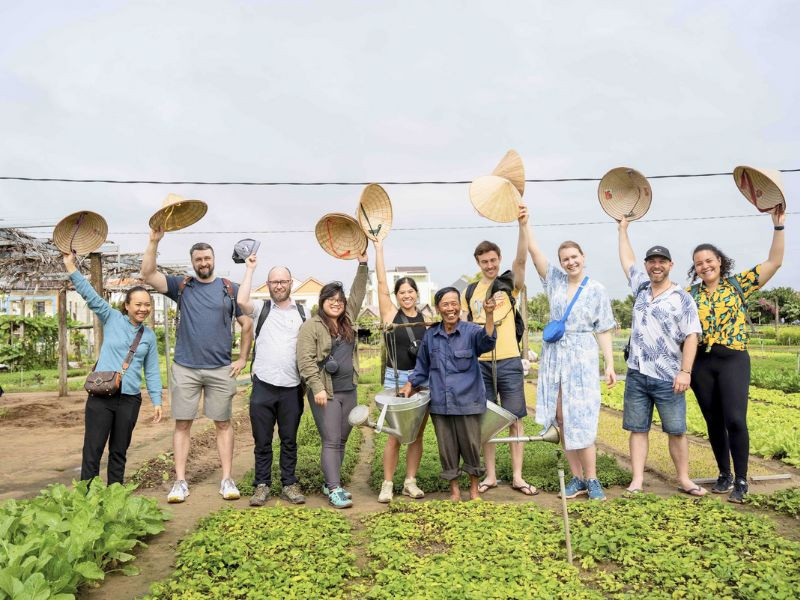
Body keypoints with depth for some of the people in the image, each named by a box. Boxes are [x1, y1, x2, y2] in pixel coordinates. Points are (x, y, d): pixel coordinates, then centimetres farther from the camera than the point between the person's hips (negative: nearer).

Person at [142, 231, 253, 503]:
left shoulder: (230, 289, 5)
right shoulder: (181, 286, 6)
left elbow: (247, 324, 8)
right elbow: (148, 274, -7)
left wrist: (242, 359, 2)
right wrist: (154, 241, -15)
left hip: (221, 369, 0)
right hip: (185, 368, 1)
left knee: (223, 423, 5)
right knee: (182, 423, 3)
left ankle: (227, 480, 12)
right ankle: (180, 482, 11)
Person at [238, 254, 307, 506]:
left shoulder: (303, 312, 10)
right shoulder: (261, 308, 5)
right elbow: (241, 300, -17)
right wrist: (250, 268, -7)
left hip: (292, 388, 1)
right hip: (263, 386, -1)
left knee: (289, 440, 11)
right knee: (262, 441, 7)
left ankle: (289, 484, 22)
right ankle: (262, 485, 19)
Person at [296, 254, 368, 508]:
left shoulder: (348, 320, 12)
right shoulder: (311, 326, -6)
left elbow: (358, 294, 18)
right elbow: (305, 359, -12)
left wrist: (362, 265, 12)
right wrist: (317, 388, -17)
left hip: (349, 391, 6)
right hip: (326, 392, -6)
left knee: (342, 440, 11)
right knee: (331, 441, -6)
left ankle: (330, 482, 22)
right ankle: (334, 489, -2)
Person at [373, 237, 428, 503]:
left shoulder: (427, 319, 6)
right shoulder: (390, 313, -1)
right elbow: (381, 283, -7)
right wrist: (378, 247, -6)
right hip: (396, 379, -3)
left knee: (417, 434, 8)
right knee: (395, 436, -2)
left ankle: (410, 482, 19)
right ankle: (387, 484, 9)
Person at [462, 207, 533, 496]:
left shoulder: (510, 283, 2)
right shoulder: (470, 291, 11)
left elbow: (521, 259, -17)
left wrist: (522, 224, -29)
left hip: (508, 361, -2)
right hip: (480, 362, 3)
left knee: (514, 418, 2)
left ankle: (517, 476, 13)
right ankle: (490, 475, 20)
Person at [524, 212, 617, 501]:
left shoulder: (597, 290, 1)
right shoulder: (555, 280, 7)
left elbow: (603, 331, 2)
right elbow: (533, 250, 1)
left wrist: (610, 364, -4)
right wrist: (524, 222, -7)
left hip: (582, 358, -3)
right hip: (554, 356, 3)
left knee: (580, 421, -7)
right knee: (561, 420, 4)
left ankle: (591, 480, 6)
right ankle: (577, 478, 15)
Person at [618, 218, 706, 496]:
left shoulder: (682, 299, -2)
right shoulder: (641, 288, 11)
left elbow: (691, 337, -8)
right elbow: (627, 260, 25)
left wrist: (685, 371, -17)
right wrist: (623, 228, 31)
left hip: (668, 378, -4)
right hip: (637, 375, 4)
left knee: (676, 430, 4)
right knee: (637, 429, 5)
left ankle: (684, 479, 16)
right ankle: (637, 480, 9)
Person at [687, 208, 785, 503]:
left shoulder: (738, 284, 4)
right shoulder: (690, 294, 8)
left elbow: (774, 262, 0)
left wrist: (778, 226, -6)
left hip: (733, 359, -2)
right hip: (701, 362, 3)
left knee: (735, 419, -11)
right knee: (714, 422, 10)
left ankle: (741, 480, 4)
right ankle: (724, 475, 25)